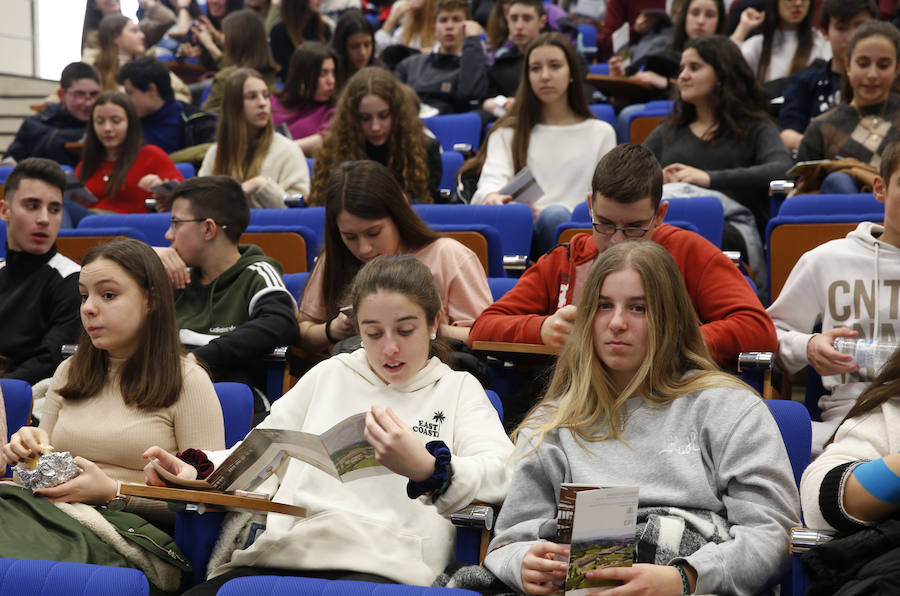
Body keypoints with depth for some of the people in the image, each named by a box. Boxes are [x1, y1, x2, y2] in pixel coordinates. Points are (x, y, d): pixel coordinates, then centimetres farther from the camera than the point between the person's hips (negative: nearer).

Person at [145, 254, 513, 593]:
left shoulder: (458, 389, 19)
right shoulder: (330, 376, 29)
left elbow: (500, 475, 2)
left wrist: (424, 469, -20)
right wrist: (196, 471, 6)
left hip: (381, 565, -3)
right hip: (282, 554, 3)